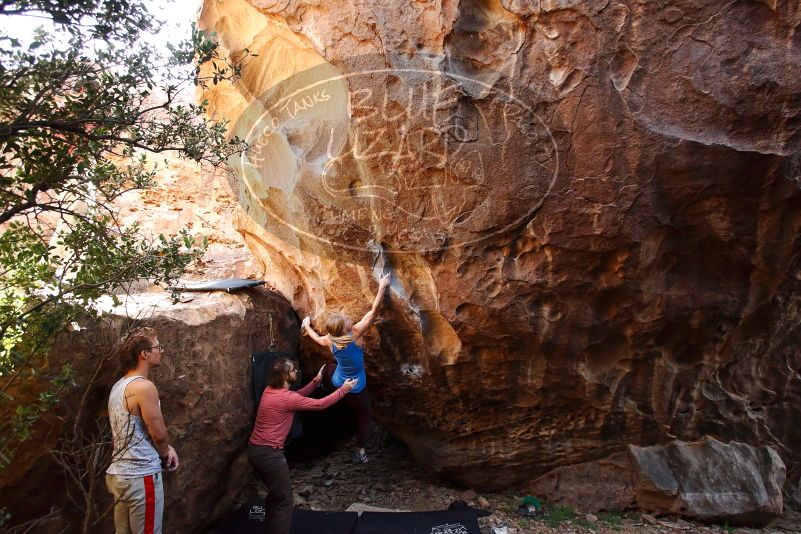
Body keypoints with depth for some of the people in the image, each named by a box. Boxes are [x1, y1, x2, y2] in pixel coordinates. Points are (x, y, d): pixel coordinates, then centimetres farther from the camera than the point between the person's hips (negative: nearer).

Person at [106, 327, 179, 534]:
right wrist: (166, 454, 5)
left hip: (120, 473, 9)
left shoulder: (118, 386, 10)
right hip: (141, 476, -9)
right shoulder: (144, 387, -19)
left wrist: (164, 449, 6)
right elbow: (159, 433, -16)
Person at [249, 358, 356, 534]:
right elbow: (320, 404, -11)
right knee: (284, 499, 4)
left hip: (255, 450, 10)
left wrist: (316, 381, 18)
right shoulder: (286, 398, -18)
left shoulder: (269, 391, 8)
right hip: (269, 453, -10)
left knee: (276, 493, 25)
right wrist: (343, 389, -1)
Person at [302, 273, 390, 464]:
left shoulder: (330, 341, -16)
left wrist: (307, 325, 26)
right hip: (356, 389, -4)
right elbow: (374, 310, -29)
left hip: (337, 382, 4)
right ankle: (360, 451, 25)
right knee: (365, 416, 18)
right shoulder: (356, 333, -30)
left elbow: (316, 338, 8)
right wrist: (382, 287, -22)